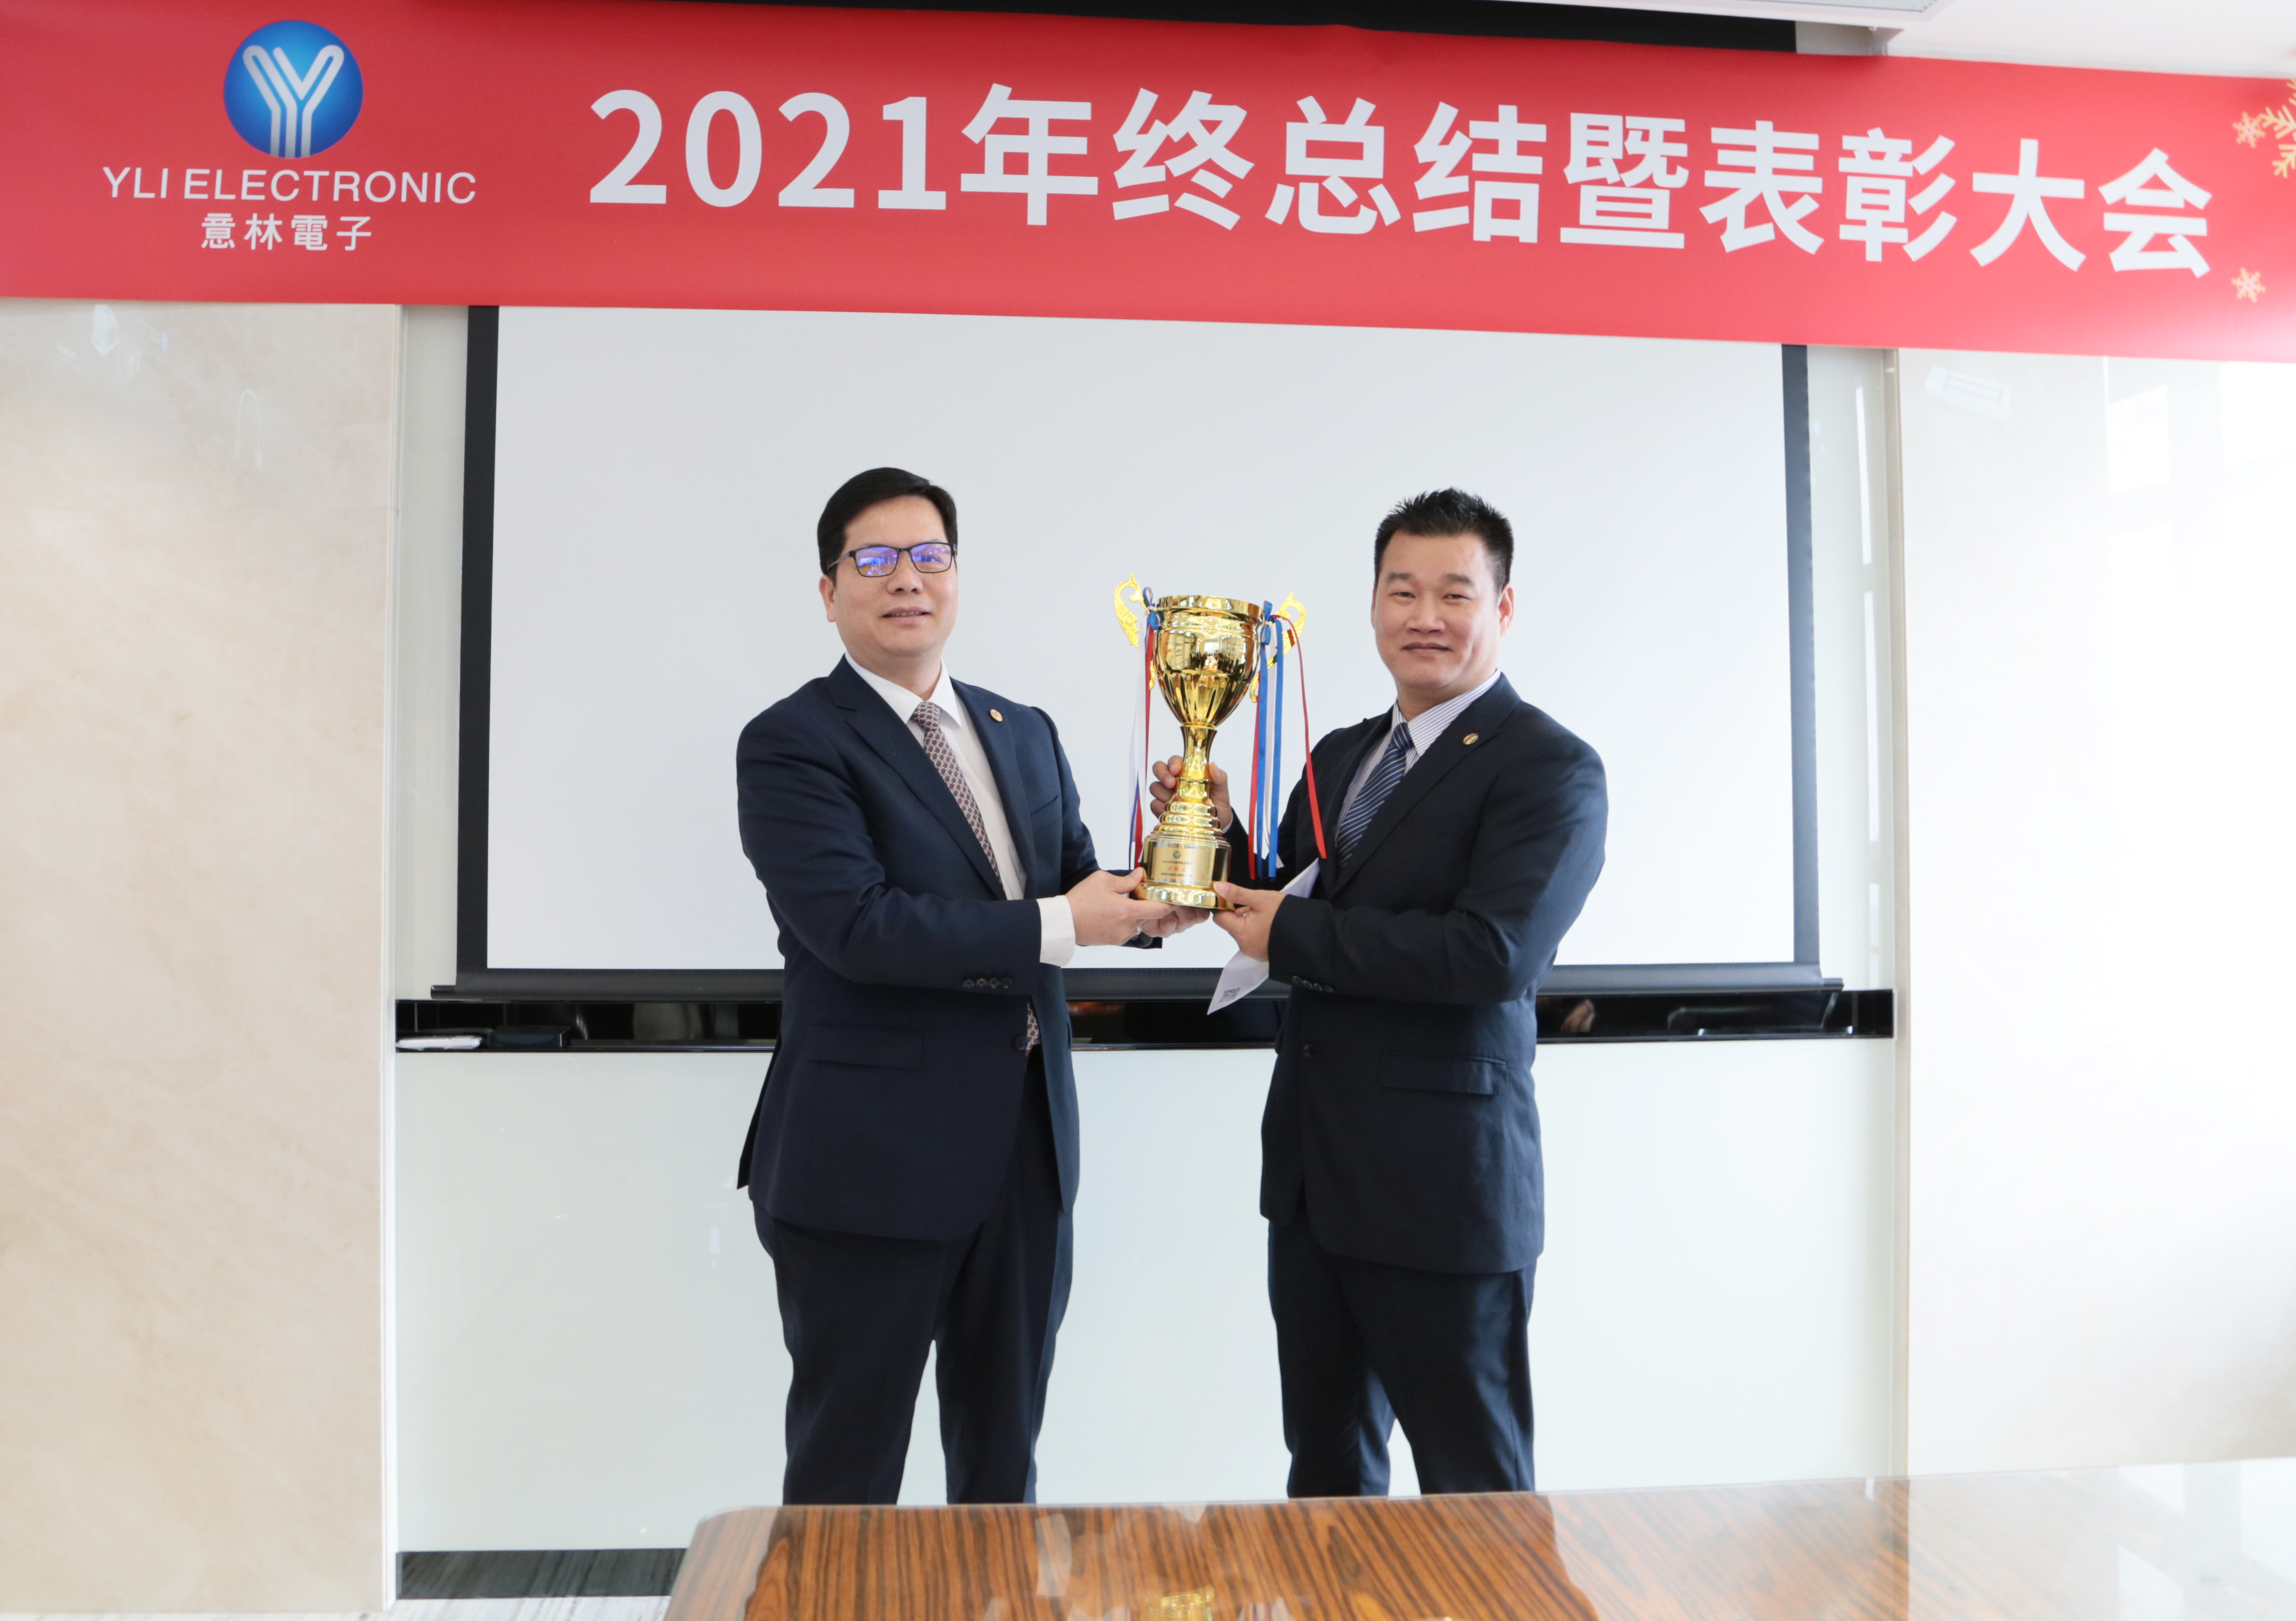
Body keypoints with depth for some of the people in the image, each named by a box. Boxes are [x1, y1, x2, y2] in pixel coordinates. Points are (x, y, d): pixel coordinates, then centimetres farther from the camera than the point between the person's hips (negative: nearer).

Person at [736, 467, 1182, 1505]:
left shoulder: (1024, 733, 12)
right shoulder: (791, 744, -9)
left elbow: (1076, 885, 11)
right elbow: (853, 924, -21)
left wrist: (1147, 898, -11)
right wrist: (1055, 927, -22)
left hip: (1025, 1147, 6)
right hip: (870, 1157, -6)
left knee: (1003, 1457, 20)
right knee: (848, 1468, 10)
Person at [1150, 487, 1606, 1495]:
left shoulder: (1550, 768, -10)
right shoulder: (1339, 756, 13)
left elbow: (1495, 952, -23)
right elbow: (1279, 913, 15)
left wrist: (1294, 937, -17)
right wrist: (1220, 835, -4)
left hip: (1444, 1184, -7)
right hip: (1315, 1175, 7)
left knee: (1473, 1486, 9)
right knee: (1326, 1470, 21)